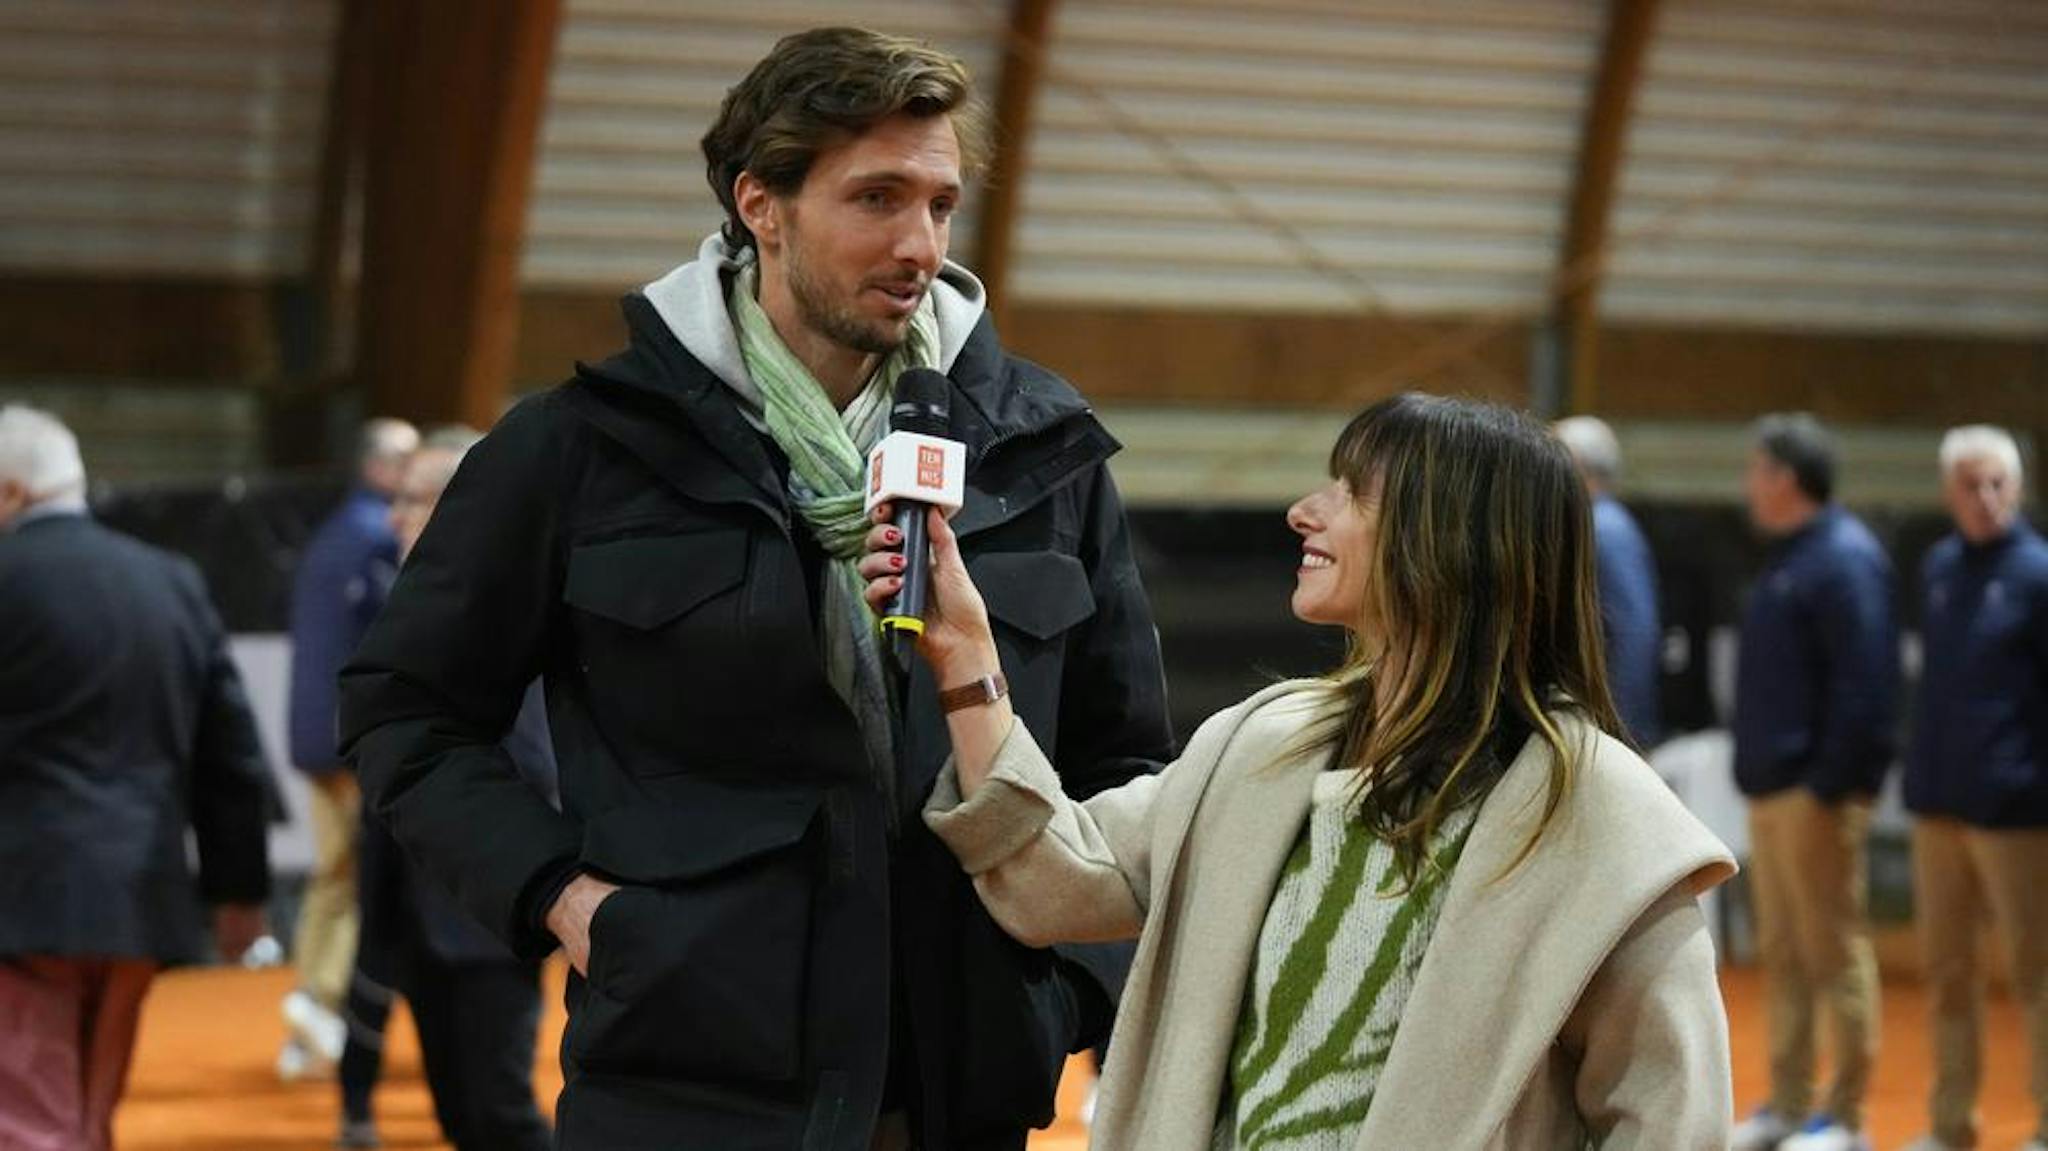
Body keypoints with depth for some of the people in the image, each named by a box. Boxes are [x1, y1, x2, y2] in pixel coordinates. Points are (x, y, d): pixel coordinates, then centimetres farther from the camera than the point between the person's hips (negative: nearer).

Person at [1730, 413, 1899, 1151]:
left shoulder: (1844, 558, -12)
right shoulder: (1787, 560, 18)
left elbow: (1865, 681, -18)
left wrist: (1828, 783, -21)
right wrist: (1756, 772, 15)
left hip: (1816, 792, -10)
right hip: (1771, 787, 10)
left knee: (1834, 950, -5)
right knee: (1783, 953, 12)